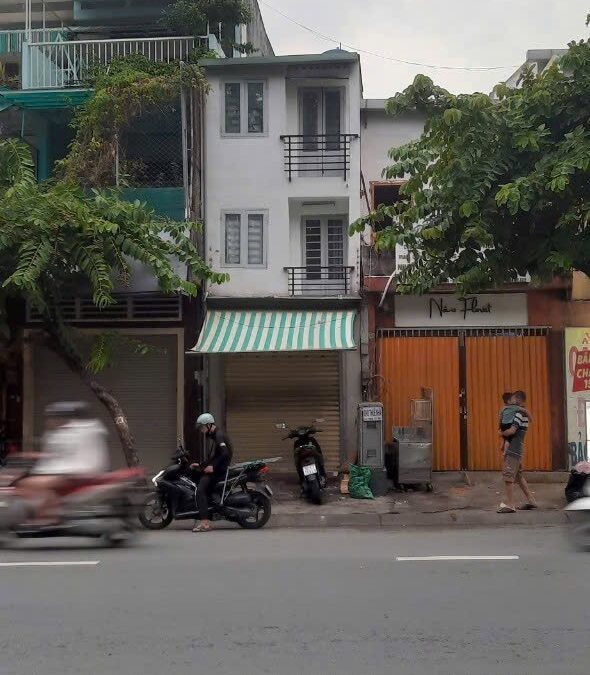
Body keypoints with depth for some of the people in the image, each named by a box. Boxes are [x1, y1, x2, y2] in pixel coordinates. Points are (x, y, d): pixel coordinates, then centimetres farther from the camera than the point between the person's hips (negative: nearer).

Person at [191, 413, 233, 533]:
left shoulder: (219, 435, -12)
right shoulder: (215, 436, 22)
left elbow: (225, 454, -25)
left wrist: (213, 467, -22)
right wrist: (200, 465, 21)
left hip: (220, 469, -11)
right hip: (216, 468, 11)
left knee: (201, 490, -20)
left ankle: (204, 523, -26)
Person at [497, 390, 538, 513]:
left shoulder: (518, 414, -15)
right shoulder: (524, 414, 15)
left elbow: (512, 431, -22)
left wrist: (502, 433, -5)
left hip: (513, 450, -10)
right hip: (516, 449, 10)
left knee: (508, 476, -8)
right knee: (519, 476, 17)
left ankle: (510, 504, -7)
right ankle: (530, 500, 22)